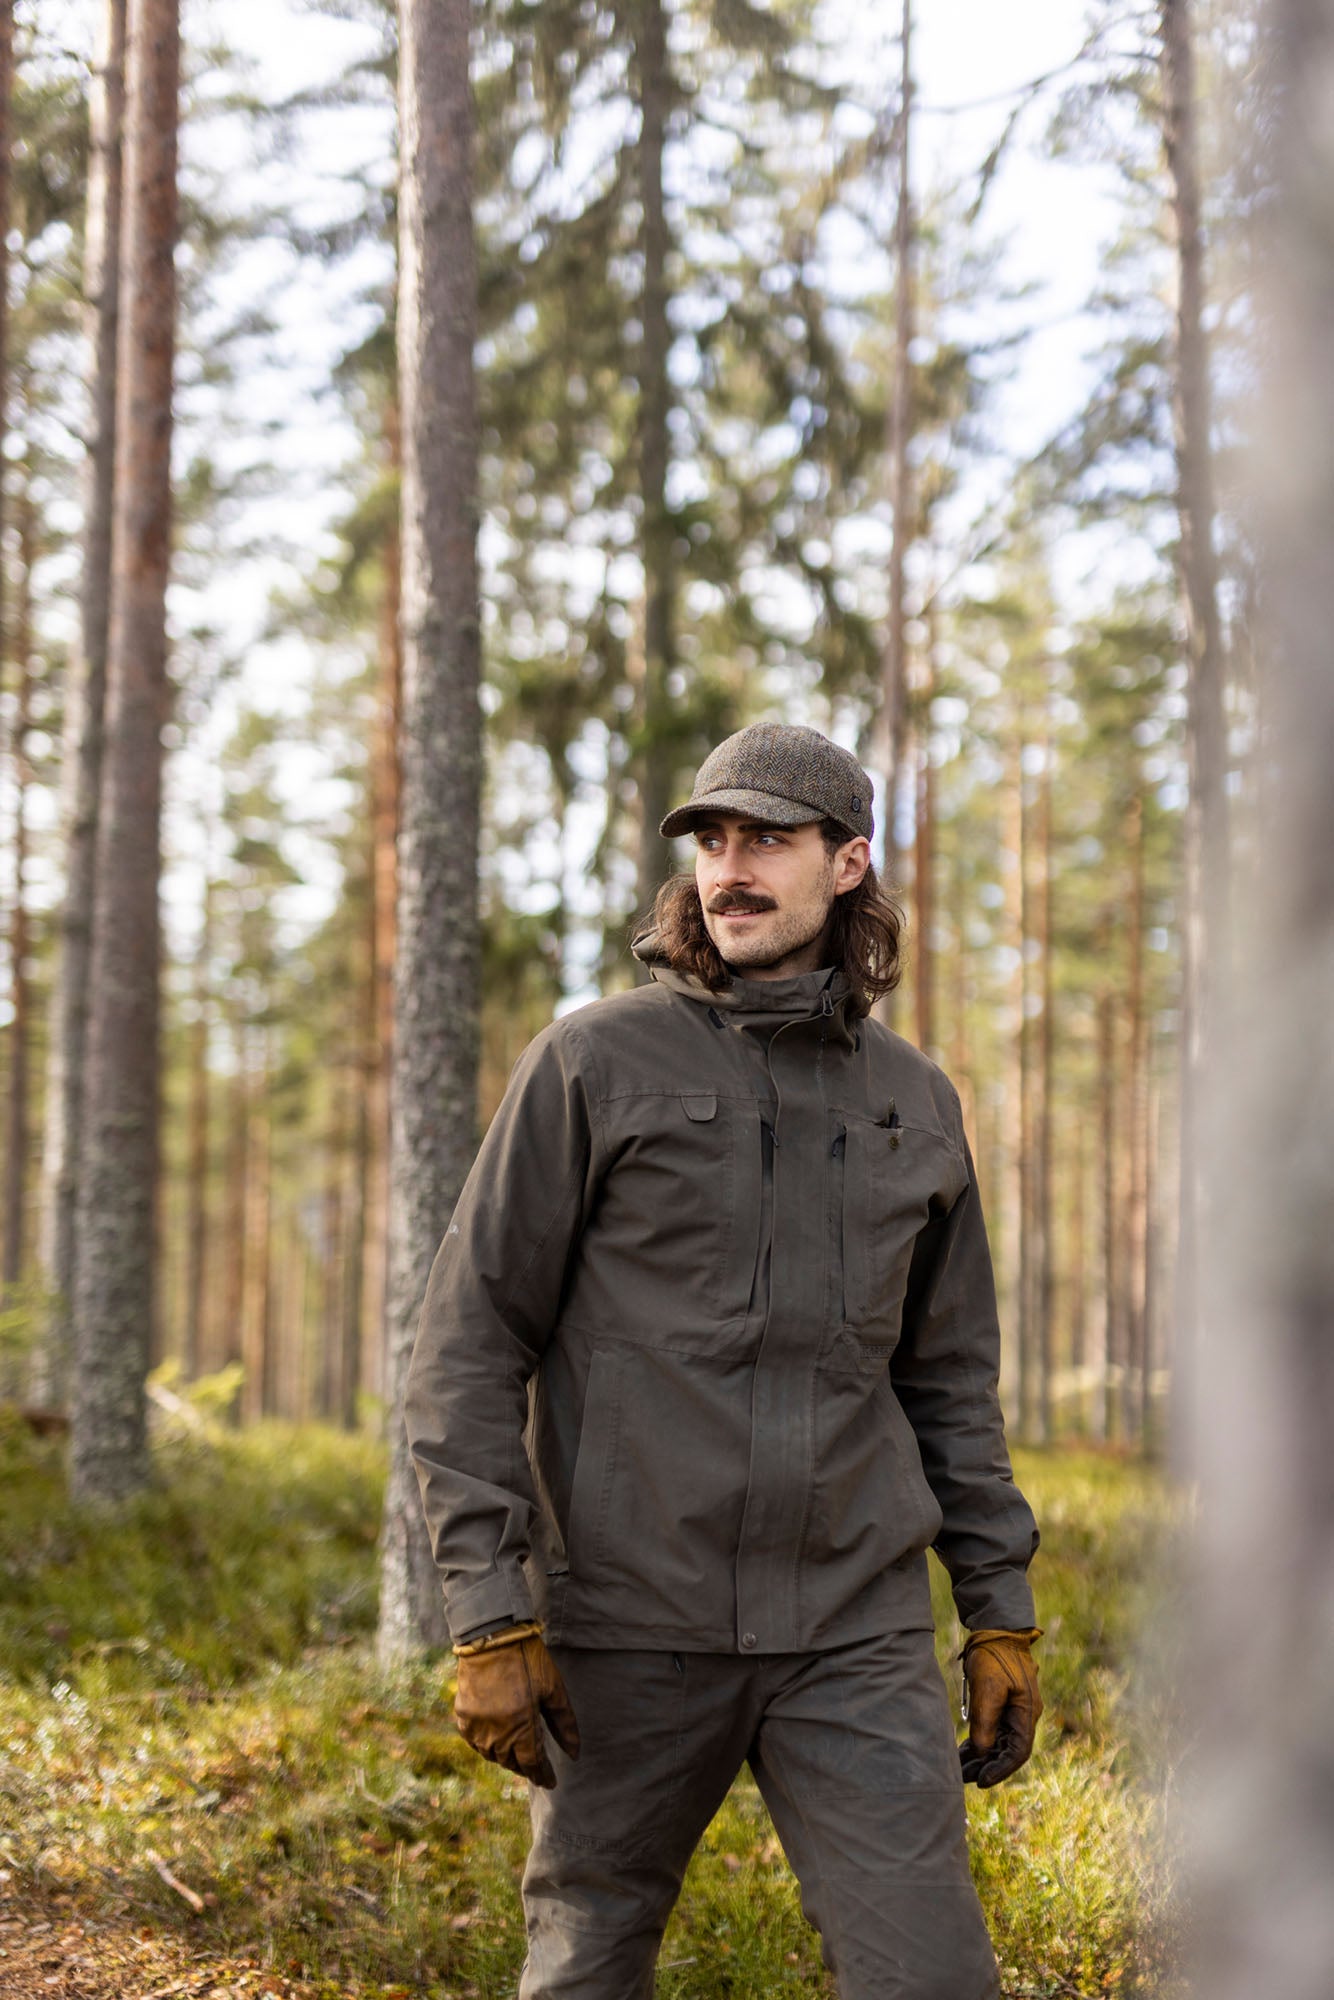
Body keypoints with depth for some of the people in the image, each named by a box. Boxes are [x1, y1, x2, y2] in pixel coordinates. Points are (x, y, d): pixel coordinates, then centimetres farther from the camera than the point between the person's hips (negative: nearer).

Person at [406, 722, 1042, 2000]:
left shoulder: (913, 1102, 10)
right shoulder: (591, 1064, -2)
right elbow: (468, 1347, -5)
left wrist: (1001, 1610, 11)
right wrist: (490, 1618, -11)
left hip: (854, 1632, 2)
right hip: (629, 1626, -2)